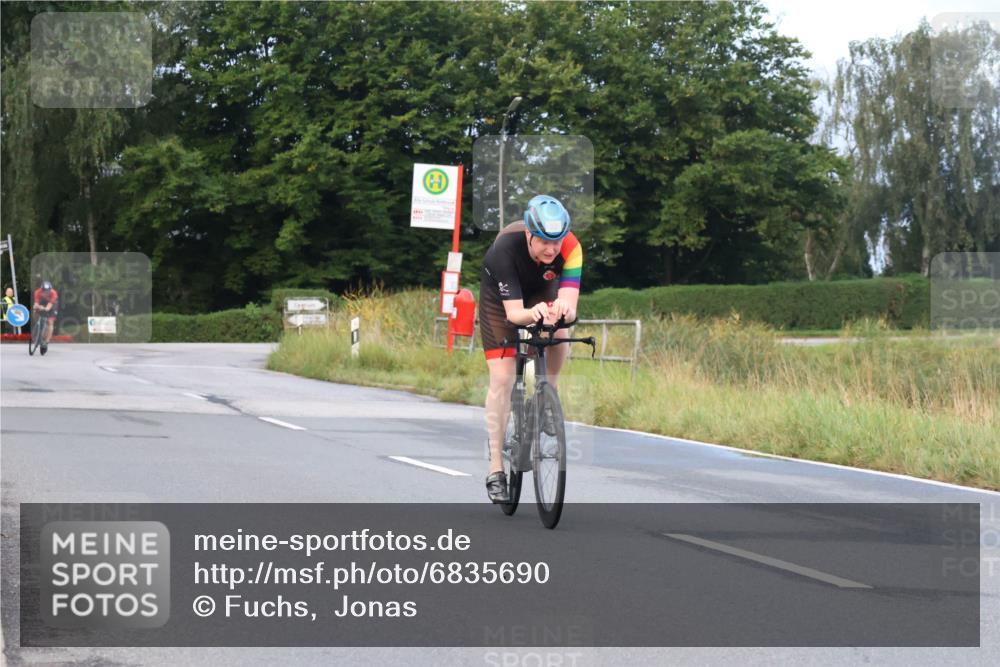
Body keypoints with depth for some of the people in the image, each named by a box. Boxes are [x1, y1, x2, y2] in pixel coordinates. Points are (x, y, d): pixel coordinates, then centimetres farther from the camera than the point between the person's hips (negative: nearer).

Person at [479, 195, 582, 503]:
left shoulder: (570, 246, -32)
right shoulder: (506, 247, -39)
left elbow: (570, 305, -40)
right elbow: (513, 312, -42)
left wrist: (563, 310, -64)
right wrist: (532, 313, -64)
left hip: (543, 291, 3)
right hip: (501, 298, -3)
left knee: (560, 335, -28)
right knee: (502, 378, -13)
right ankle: (496, 471, -10)